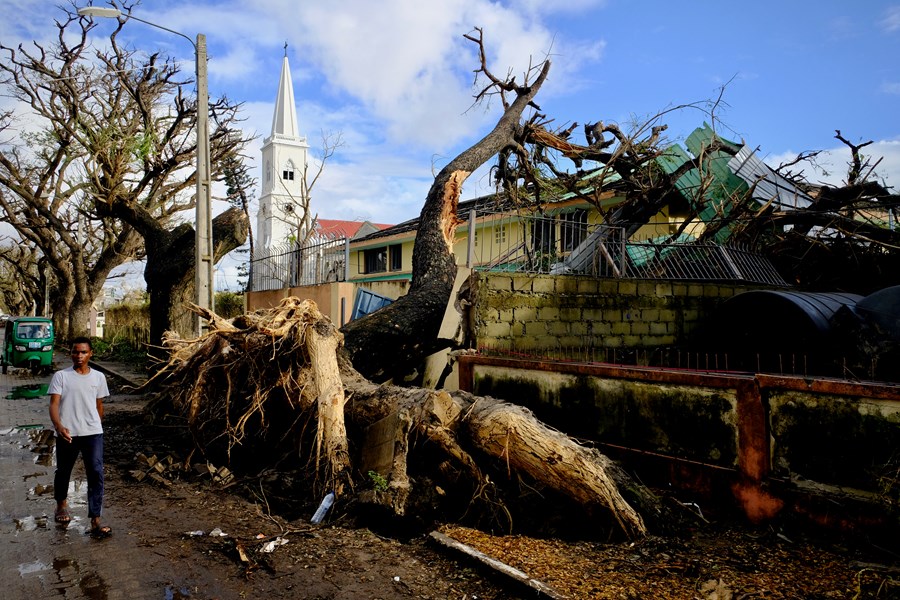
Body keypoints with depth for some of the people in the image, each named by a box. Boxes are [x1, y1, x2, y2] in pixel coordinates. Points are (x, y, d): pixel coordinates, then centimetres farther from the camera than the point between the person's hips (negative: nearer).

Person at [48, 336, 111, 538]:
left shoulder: (99, 377, 4)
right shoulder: (61, 376, -4)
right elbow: (54, 404, -13)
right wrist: (59, 427, -29)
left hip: (93, 433, 1)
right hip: (67, 434, 0)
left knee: (96, 473, -9)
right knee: (63, 471, 19)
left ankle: (95, 522, -8)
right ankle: (61, 504, 48)